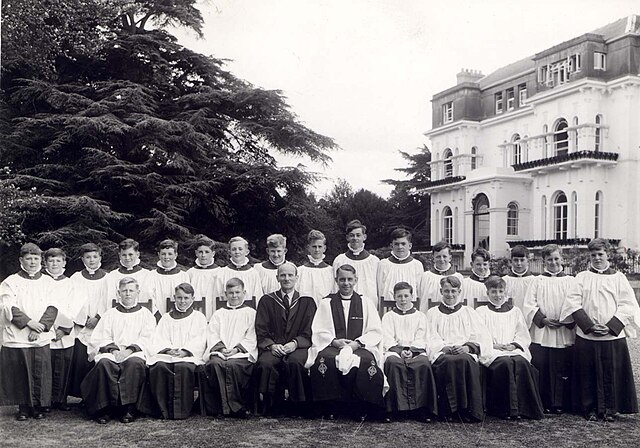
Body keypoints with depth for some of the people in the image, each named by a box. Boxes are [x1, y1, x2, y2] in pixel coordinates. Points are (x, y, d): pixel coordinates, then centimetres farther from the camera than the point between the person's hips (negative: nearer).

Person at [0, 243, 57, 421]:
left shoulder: (48, 281, 10)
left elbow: (53, 307, 2)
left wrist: (40, 326, -12)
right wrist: (29, 322, -16)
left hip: (42, 338, 1)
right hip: (17, 337, -1)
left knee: (40, 374, 1)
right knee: (20, 374, 1)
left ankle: (38, 407, 14)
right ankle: (24, 407, 14)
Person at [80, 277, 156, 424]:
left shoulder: (145, 314, 17)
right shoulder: (110, 314, 23)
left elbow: (145, 338, 4)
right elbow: (103, 337, 11)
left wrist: (129, 350, -14)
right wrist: (114, 350, -10)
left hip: (135, 352, -2)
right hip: (111, 351, 2)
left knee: (135, 363, -37)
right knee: (104, 363, -33)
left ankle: (129, 409, -32)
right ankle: (105, 408, -27)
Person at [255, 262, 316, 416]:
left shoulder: (307, 302, 13)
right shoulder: (267, 301, 14)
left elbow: (309, 333, 6)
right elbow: (261, 332, 7)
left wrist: (295, 343, -13)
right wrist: (271, 345, -12)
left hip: (298, 347, 0)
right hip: (273, 348, 1)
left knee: (294, 362, -36)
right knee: (265, 364, -33)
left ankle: (299, 407, -19)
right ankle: (272, 407, -17)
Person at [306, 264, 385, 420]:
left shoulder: (366, 303, 16)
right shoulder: (326, 303, 15)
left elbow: (376, 332, 7)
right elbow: (318, 332, 8)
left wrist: (357, 343, -10)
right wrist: (335, 341, -11)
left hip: (360, 348, 0)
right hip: (331, 347, 0)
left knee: (366, 362, -35)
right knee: (324, 360, -35)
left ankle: (361, 409, -17)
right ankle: (329, 408, -19)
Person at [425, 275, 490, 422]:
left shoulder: (468, 312, 22)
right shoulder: (432, 313, 22)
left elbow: (483, 337, 10)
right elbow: (430, 338, 8)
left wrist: (467, 347, -11)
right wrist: (444, 347, -13)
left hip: (466, 352, 1)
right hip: (441, 353, 0)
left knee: (465, 361, -36)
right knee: (449, 362, -37)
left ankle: (470, 410, -33)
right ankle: (452, 409, -33)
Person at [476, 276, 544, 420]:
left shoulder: (515, 311, 24)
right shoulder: (481, 311, 17)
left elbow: (524, 337, 15)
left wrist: (513, 345, -5)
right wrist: (494, 345, -11)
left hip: (514, 350, 2)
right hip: (492, 353, -2)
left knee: (521, 362, -32)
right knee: (505, 363, -35)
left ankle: (522, 407, -28)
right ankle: (508, 408, -31)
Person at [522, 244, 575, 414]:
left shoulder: (571, 282, 9)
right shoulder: (538, 281, 8)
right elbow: (529, 305, 2)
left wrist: (566, 321, -12)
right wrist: (543, 319, -11)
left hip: (565, 334, 0)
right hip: (541, 333, 0)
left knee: (562, 371, 2)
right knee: (541, 370, -1)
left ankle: (559, 404, 11)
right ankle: (543, 404, 9)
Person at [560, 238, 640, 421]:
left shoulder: (618, 278, 7)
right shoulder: (582, 277, 7)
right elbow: (573, 303, -2)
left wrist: (610, 327, -12)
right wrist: (590, 326, -13)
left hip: (613, 336, 0)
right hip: (585, 336, 0)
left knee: (611, 374, 2)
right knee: (588, 374, 3)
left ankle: (610, 409, 14)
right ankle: (590, 409, 14)